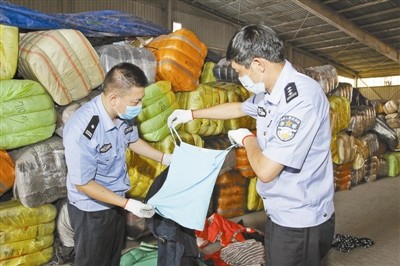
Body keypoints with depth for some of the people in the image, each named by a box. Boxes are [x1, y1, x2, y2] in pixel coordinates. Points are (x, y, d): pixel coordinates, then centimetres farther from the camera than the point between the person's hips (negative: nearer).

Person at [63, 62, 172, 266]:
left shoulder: (124, 113, -15)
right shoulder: (81, 131, -35)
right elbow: (83, 183, -25)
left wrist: (166, 158, 2)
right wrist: (127, 204, -26)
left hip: (115, 200, 6)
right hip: (91, 209, -6)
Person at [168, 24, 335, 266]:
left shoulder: (302, 98, -28)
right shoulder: (268, 93, 1)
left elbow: (265, 170, -29)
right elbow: (239, 108, 22)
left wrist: (247, 139, -8)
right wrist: (192, 114, 29)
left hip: (301, 223, -8)